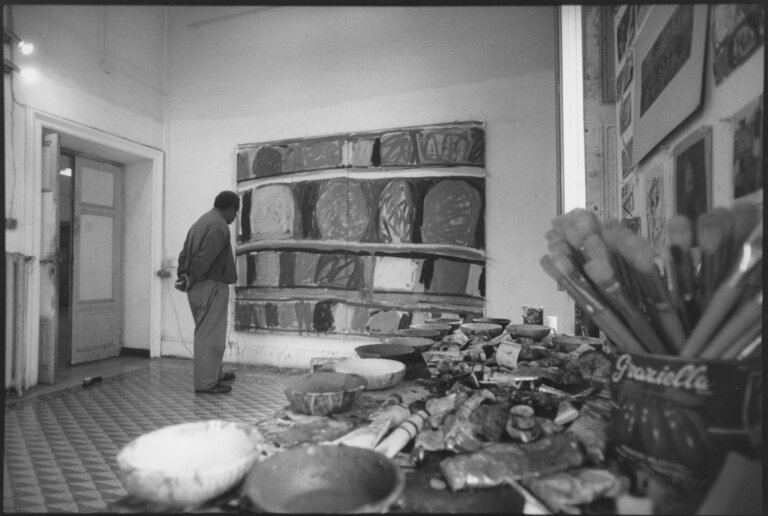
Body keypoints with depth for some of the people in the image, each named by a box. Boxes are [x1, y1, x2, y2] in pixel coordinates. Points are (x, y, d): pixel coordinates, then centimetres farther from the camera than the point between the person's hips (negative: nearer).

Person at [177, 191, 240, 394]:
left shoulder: (201, 221, 18)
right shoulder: (219, 226, -14)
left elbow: (184, 253, 15)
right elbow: (204, 259, -22)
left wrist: (183, 275, 5)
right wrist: (192, 280, -12)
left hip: (197, 288, 10)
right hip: (211, 286, -10)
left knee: (206, 333, 18)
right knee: (210, 336, -2)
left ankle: (215, 373, 31)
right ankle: (205, 382, 5)